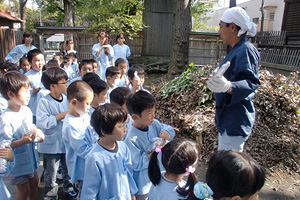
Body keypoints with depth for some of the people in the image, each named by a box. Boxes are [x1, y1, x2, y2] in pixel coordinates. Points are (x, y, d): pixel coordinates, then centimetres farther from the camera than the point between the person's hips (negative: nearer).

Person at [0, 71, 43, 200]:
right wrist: (23, 141, -37)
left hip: (31, 157, 7)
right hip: (18, 161, -7)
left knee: (34, 183, 24)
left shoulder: (27, 110, -4)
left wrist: (36, 132, -7)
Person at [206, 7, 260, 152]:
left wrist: (228, 86, -47)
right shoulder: (238, 49, 12)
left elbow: (251, 82, -28)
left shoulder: (245, 50, -18)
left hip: (235, 121, -10)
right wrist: (220, 83, 35)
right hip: (228, 118, 10)